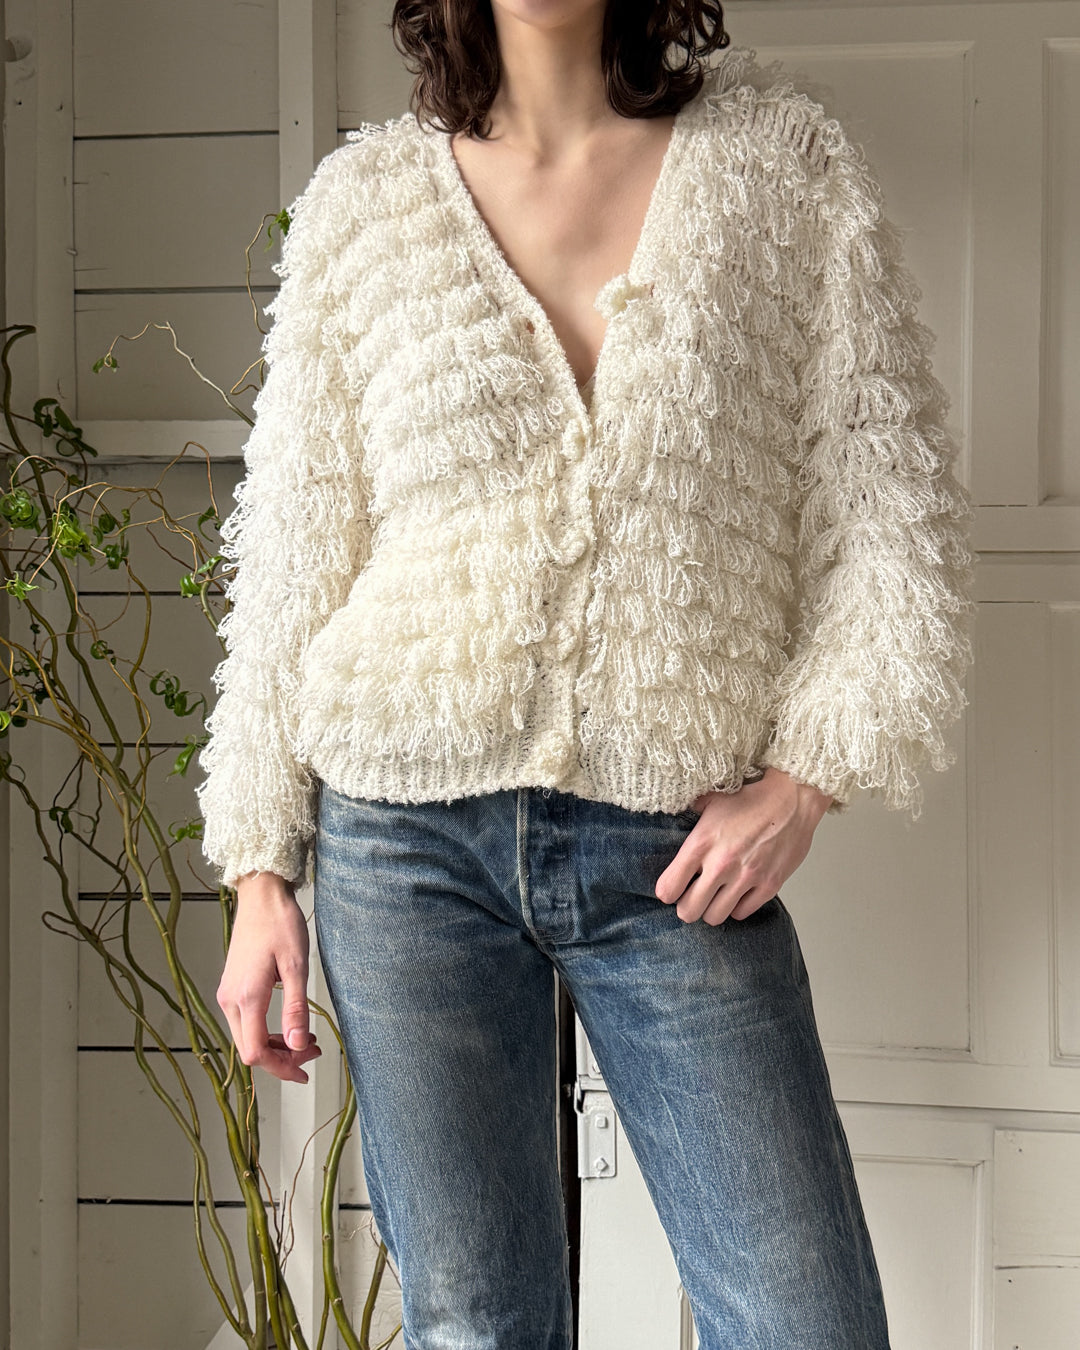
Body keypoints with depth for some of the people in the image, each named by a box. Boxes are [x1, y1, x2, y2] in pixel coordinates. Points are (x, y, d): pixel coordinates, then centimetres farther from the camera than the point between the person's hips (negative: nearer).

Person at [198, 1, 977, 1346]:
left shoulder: (781, 158, 5)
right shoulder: (364, 200, 6)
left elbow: (891, 501, 4)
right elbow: (289, 556, 7)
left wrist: (808, 776, -7)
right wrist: (261, 872, 4)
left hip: (685, 848, 0)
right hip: (412, 834, 1)